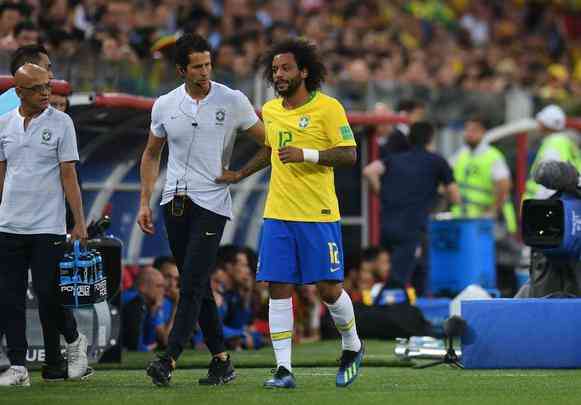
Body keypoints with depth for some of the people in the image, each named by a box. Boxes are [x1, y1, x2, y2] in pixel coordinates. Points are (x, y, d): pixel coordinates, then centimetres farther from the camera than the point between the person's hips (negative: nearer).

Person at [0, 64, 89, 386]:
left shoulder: (60, 123, -2)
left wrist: (80, 223, -8)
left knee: (47, 295, -5)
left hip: (47, 226, -4)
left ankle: (74, 341, 20)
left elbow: (68, 175, -3)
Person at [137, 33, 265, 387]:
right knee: (197, 287, 8)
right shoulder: (165, 105, 6)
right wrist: (145, 202, 14)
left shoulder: (233, 101, -4)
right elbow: (152, 154, 19)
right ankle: (222, 360, 16)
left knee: (192, 284, -14)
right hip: (175, 202, 4)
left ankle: (169, 361, -19)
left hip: (212, 203, -4)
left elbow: (268, 142, 5)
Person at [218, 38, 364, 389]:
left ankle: (352, 347, 26)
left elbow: (349, 155, -12)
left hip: (318, 214, -5)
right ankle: (284, 370, 1)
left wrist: (306, 154, -21)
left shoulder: (328, 107, -8)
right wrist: (240, 174, 24)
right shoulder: (270, 110, 12)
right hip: (278, 213, 5)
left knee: (329, 288, -1)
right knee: (278, 289, -1)